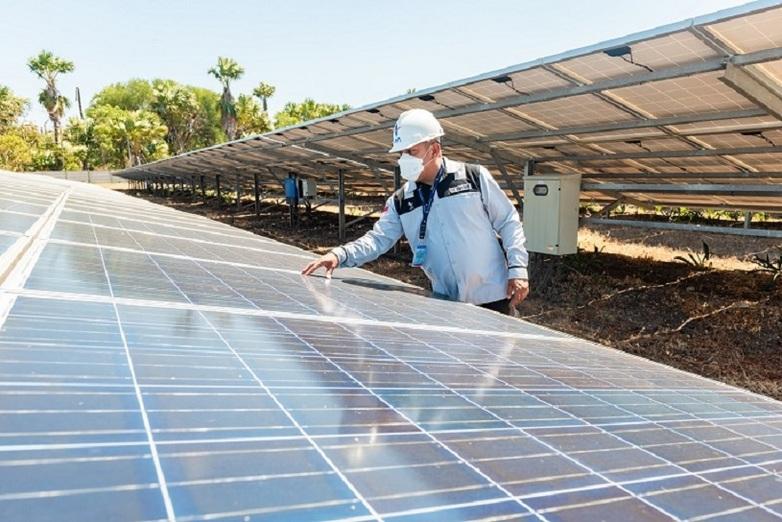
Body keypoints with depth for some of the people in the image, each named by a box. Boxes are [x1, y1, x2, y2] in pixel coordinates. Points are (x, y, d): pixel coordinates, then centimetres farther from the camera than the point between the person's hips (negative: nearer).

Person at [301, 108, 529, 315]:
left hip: (493, 298, -2)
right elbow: (377, 239, -2)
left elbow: (508, 222, 1)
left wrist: (517, 268, -7)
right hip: (446, 304, 3)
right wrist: (340, 254, -19)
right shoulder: (401, 201, 4)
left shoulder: (474, 177, -4)